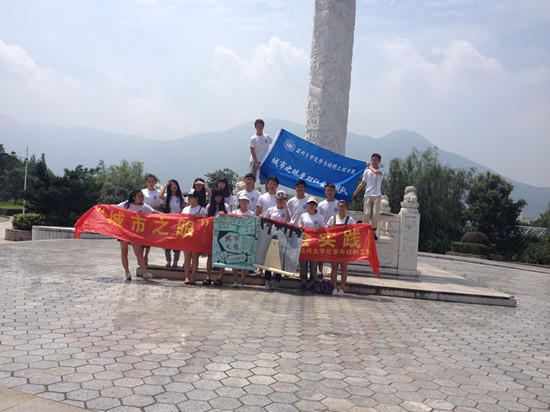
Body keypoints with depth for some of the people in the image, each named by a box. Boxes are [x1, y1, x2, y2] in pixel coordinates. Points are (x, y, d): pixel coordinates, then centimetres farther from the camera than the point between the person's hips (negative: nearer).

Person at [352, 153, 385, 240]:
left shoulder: (382, 170, 3)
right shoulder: (367, 171, 12)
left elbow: (376, 172, -22)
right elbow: (362, 183, 15)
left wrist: (369, 166, -4)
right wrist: (354, 193, 12)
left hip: (377, 195, -2)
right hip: (368, 194, 2)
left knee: (376, 214, -7)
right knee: (366, 213, -8)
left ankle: (373, 232, 5)